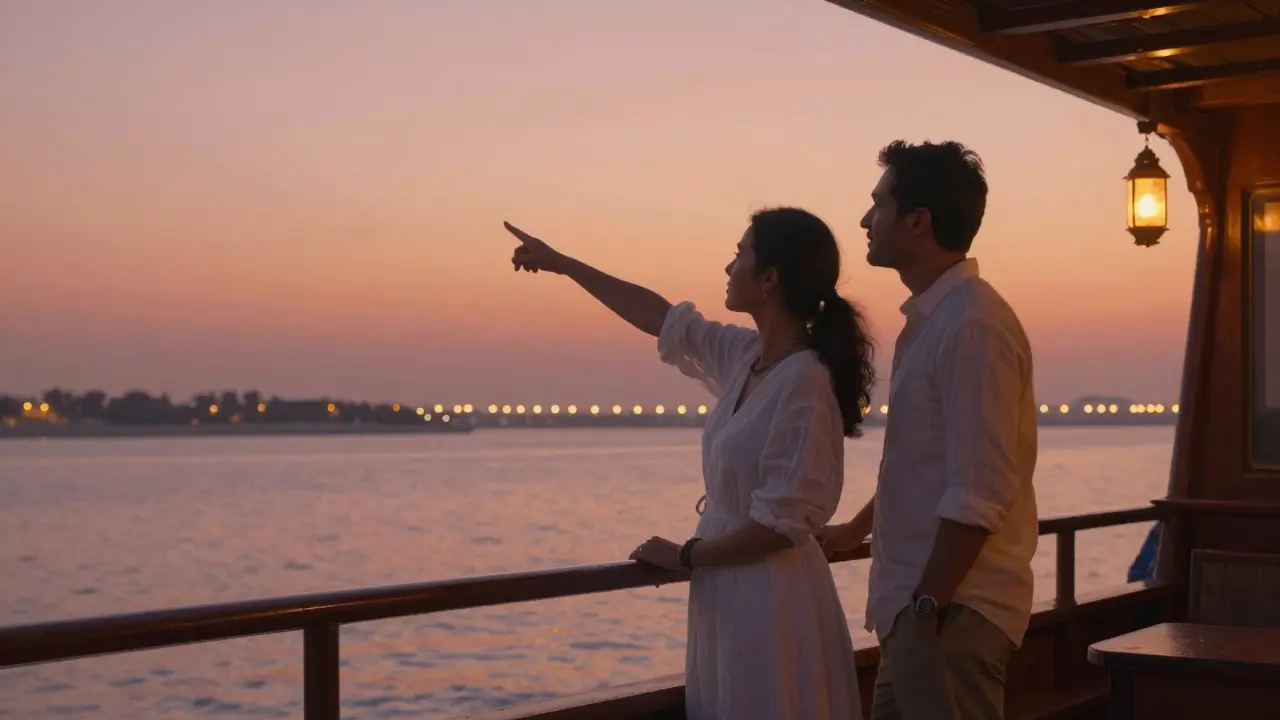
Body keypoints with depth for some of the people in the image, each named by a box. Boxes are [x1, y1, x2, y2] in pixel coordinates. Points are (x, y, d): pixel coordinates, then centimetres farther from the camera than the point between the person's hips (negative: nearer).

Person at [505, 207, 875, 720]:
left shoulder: (805, 380, -20)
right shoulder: (746, 356, 4)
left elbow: (782, 523, -22)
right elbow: (660, 318, 18)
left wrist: (684, 556, -9)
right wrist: (560, 264, 24)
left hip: (771, 598, -8)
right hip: (727, 592, 8)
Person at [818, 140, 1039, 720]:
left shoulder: (972, 325, -18)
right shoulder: (930, 319, 12)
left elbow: (980, 494, -22)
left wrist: (929, 605, -20)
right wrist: (854, 531, 31)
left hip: (953, 608, -9)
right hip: (919, 602, 9)